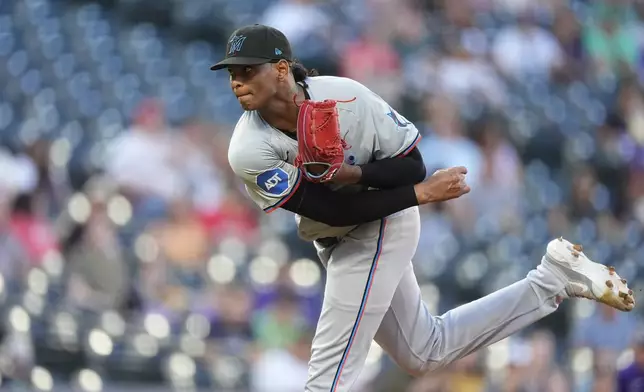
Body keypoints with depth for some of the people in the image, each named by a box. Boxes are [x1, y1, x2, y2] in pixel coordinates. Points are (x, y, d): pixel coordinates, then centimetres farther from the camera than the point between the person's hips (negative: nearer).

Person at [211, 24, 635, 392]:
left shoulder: (344, 97, -26)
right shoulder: (249, 151, -22)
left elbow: (411, 166, -19)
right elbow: (336, 211, -23)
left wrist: (350, 173, -37)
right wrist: (423, 194, -26)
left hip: (382, 226, -5)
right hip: (336, 239, 5)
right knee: (426, 351, 20)